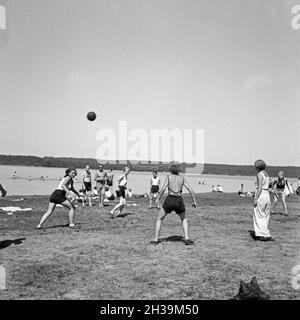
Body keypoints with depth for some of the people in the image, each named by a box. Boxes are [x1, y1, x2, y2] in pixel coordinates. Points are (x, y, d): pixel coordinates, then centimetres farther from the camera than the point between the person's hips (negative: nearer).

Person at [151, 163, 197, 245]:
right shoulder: (182, 178, 14)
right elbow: (190, 190, 5)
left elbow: (164, 188, -6)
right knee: (184, 219, 28)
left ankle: (156, 239, 12)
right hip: (179, 201, 2)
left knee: (159, 219, 19)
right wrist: (194, 201, 13)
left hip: (170, 200, -2)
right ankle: (187, 238, 12)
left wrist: (158, 198, 5)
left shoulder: (168, 176, 8)